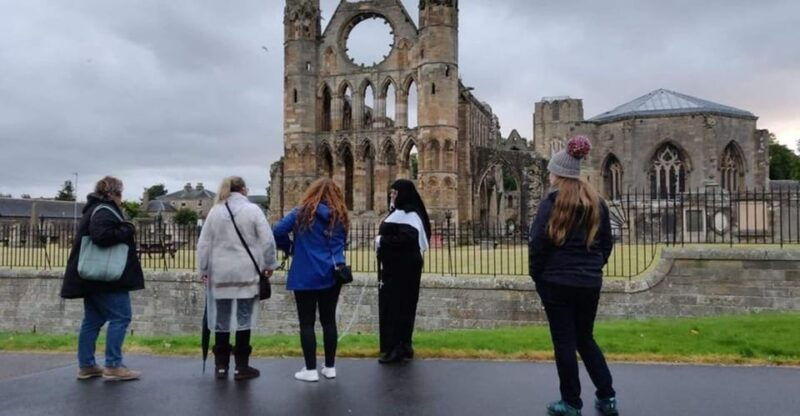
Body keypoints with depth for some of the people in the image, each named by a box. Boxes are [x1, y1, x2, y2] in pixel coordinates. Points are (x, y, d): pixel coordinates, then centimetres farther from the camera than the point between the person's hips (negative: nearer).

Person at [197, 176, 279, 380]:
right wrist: (269, 264, 5)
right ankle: (241, 367, 8)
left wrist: (203, 269, 15)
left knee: (221, 318, 11)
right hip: (246, 273, -3)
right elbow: (267, 240, -7)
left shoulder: (215, 211, 5)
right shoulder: (252, 210, -4)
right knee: (244, 317, 3)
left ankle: (221, 366, 18)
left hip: (220, 273, 3)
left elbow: (203, 243, 7)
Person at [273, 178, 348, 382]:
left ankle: (310, 369, 6)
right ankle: (330, 367, 19)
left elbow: (277, 231, -11)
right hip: (332, 275, 4)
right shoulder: (341, 217, 6)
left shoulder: (302, 213, -6)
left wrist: (290, 248, 5)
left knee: (307, 322, 4)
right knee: (329, 320, 12)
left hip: (305, 276, -4)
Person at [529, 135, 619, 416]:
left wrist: (536, 275, 0)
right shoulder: (596, 203, 6)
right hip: (590, 283, 5)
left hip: (557, 282, -5)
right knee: (585, 339, 19)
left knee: (564, 342, 5)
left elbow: (538, 243, -12)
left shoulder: (552, 202, -11)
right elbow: (607, 243, 10)